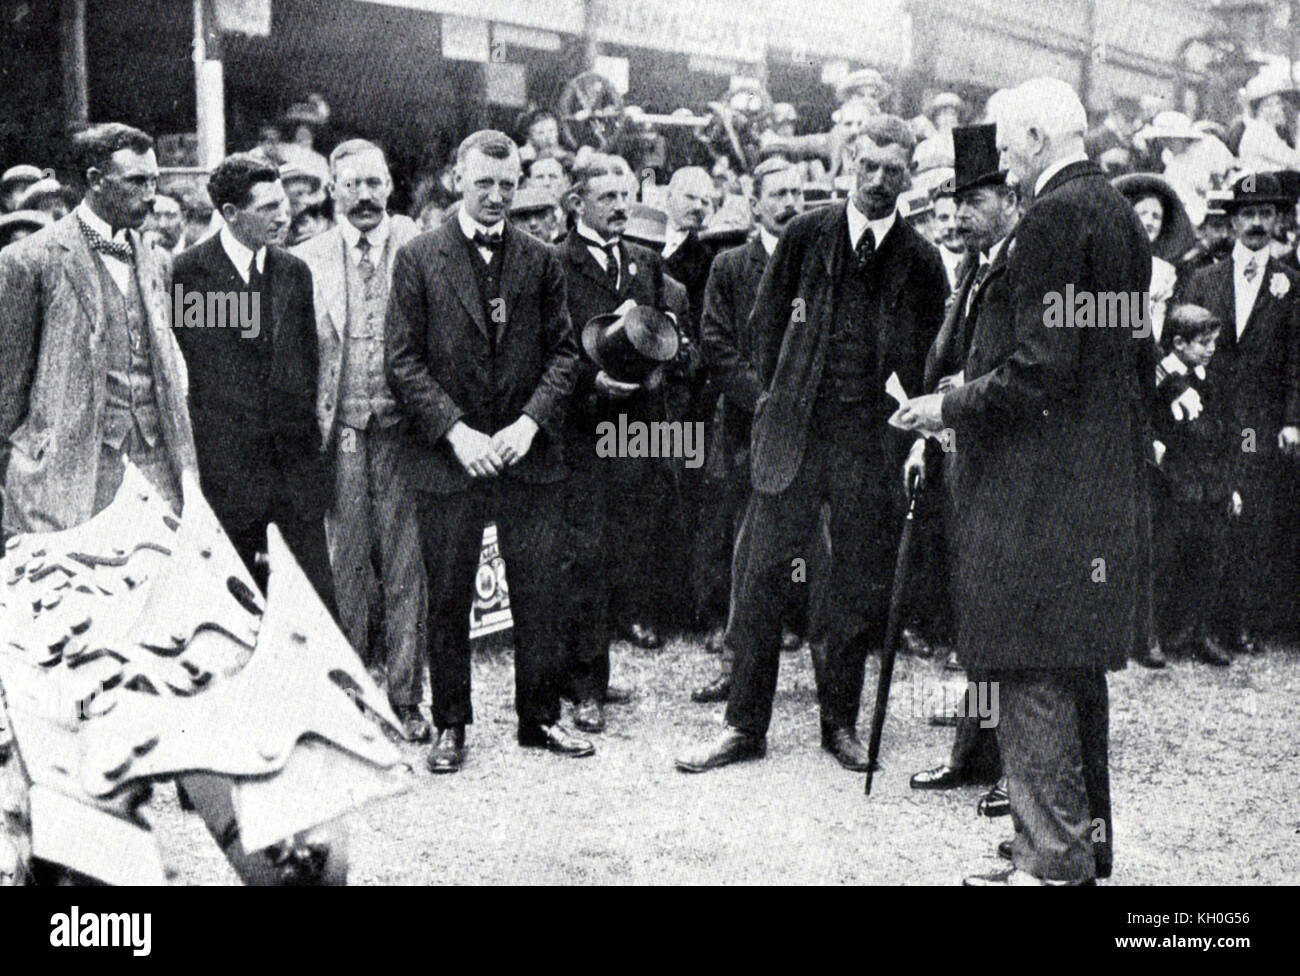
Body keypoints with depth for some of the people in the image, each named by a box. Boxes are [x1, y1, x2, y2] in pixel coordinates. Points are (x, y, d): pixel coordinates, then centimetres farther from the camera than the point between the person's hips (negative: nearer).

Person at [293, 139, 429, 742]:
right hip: (339, 436, 1)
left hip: (404, 429, -1)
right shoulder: (307, 261, 6)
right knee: (345, 570, 6)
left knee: (407, 570, 3)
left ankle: (404, 699, 14)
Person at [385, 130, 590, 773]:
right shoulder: (417, 259, 1)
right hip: (447, 456, -2)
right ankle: (450, 725, 20)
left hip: (531, 454, 2)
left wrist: (531, 420, -9)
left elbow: (563, 352, 6)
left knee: (540, 596, 5)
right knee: (448, 601, 6)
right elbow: (402, 362, -3)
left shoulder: (541, 261, 8)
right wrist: (457, 431, -13)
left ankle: (540, 717, 20)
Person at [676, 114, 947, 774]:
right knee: (762, 576, 0)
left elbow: (927, 362, 10)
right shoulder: (806, 236, 4)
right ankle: (745, 725, 9)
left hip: (872, 442, 0)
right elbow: (764, 325, 11)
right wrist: (782, 397, 7)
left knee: (860, 586, 6)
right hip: (794, 430, 0)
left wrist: (912, 431, 2)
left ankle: (840, 721, 21)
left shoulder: (921, 262, 4)